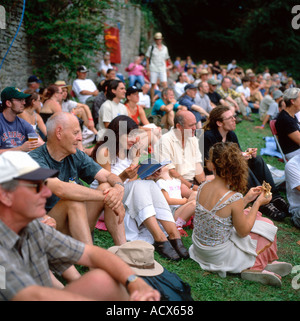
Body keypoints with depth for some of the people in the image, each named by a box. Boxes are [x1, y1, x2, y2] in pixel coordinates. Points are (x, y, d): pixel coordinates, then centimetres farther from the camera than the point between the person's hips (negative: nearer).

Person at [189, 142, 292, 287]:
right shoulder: (234, 198, -28)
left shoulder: (203, 187, -9)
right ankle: (255, 267, 14)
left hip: (199, 248, 6)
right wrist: (257, 203, -6)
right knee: (267, 225, 9)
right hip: (218, 256, -6)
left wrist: (246, 199, 5)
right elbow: (243, 231, -13)